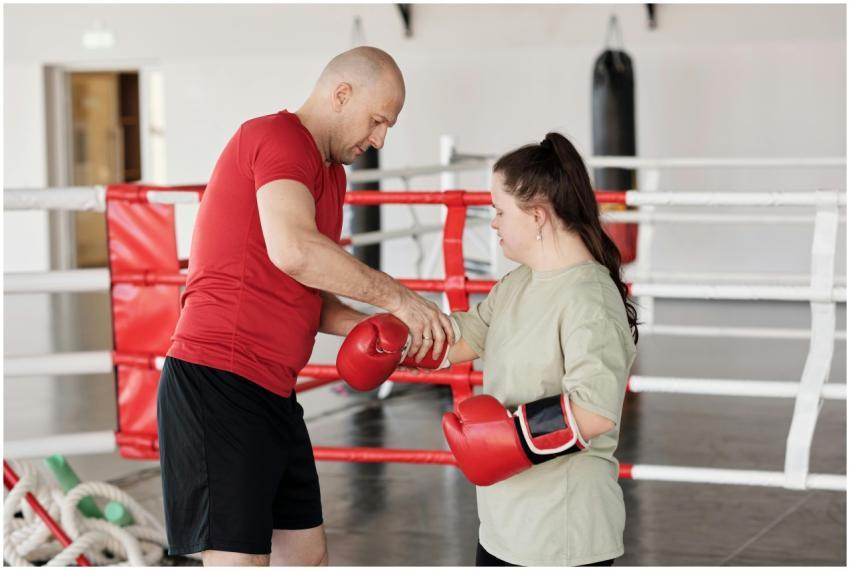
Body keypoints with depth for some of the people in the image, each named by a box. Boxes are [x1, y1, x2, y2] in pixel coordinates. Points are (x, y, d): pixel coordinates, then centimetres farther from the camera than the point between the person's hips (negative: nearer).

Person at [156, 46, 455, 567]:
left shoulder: (331, 176, 20)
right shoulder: (279, 138, -11)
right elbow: (292, 249, -28)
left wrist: (359, 325, 2)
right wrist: (395, 296, -20)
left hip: (273, 395, 10)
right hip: (219, 386, -10)